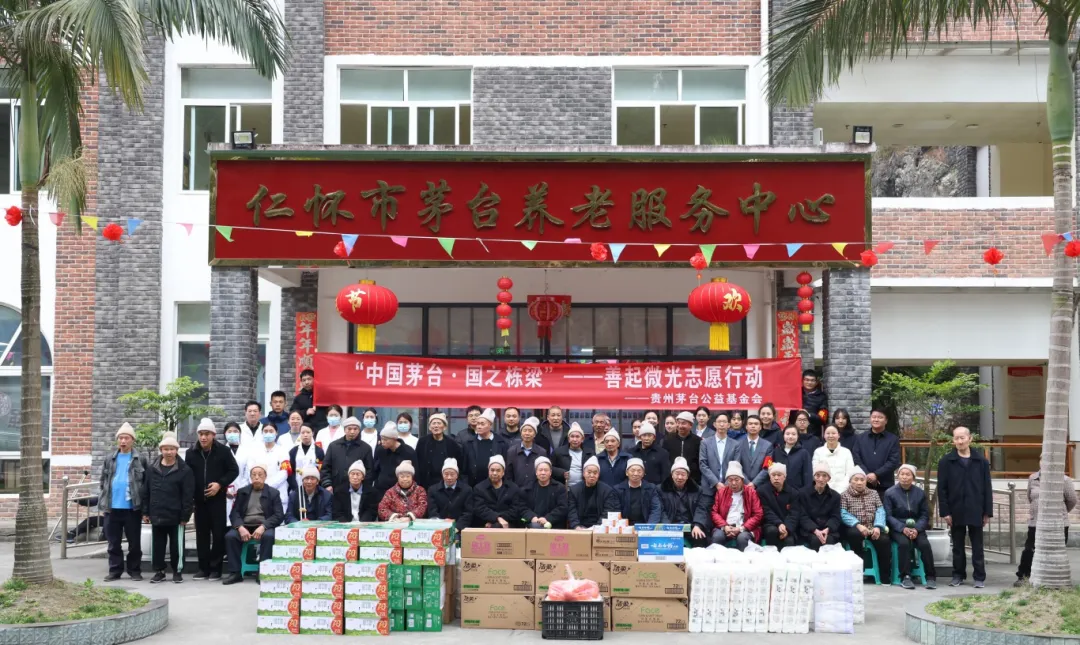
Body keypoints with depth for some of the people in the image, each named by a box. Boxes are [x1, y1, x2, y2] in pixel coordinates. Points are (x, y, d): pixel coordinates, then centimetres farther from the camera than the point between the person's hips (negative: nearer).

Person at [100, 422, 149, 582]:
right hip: (112, 508, 3)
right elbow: (103, 483, 13)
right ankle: (115, 570, 15)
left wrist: (145, 506, -7)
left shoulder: (141, 460, 1)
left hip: (133, 508, -3)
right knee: (113, 542, 7)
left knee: (134, 542, 4)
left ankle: (135, 570, 14)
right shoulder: (110, 460, 11)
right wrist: (103, 503, 4)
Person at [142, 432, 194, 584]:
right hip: (156, 515, 4)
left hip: (175, 516, -4)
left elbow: (188, 496, -8)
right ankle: (159, 571, 19)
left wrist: (185, 516, -11)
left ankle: (177, 571, 15)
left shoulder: (184, 470, -7)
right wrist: (145, 512, 6)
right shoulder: (152, 469, 6)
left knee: (176, 545, 5)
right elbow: (146, 492, 10)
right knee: (157, 544, 9)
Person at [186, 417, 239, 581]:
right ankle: (204, 568, 14)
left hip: (218, 500, -3)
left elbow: (234, 470, 1)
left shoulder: (223, 451, -1)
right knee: (202, 534, 7)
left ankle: (216, 568, 4)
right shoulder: (191, 454, 8)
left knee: (218, 534, -3)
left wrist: (220, 484, -12)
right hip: (199, 500, 3)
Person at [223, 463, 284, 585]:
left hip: (264, 526, -2)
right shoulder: (242, 492, 14)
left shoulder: (273, 493, 7)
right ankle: (235, 573, -21)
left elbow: (279, 515, -2)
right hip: (244, 526, 2)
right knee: (230, 536, -28)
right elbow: (235, 513, 5)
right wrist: (240, 527, -16)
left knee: (268, 536, -36)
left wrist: (263, 527, -19)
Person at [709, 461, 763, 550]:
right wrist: (724, 526, -9)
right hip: (725, 528, 2)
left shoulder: (751, 492, 9)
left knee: (742, 537, -35)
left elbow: (758, 514, 2)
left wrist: (741, 528, -11)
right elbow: (715, 512, 11)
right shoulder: (721, 492, 16)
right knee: (717, 536, -31)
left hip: (745, 529, -2)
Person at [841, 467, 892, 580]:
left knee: (884, 540, -27)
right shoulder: (844, 496, 10)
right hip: (854, 528, -2)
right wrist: (858, 525, -23)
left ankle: (885, 576, -16)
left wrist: (878, 526, -14)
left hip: (873, 528, 2)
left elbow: (880, 511, 6)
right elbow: (843, 514, -6)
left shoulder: (874, 493, 20)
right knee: (855, 534, -37)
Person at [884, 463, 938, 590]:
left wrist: (916, 529, -13)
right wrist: (903, 528, -19)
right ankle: (905, 577, -25)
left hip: (916, 527, 2)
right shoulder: (890, 493, 0)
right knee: (904, 543, -32)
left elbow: (925, 515, 6)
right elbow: (888, 515, -5)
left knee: (925, 544, -26)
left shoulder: (920, 493, 8)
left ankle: (931, 577, -16)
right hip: (897, 528, -2)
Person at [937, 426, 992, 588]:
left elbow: (987, 488, 3)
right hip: (956, 511, 0)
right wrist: (944, 512, -8)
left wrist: (987, 512, -1)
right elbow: (941, 489, -2)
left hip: (975, 512, 0)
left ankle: (979, 577, 10)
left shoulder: (981, 461, 2)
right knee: (958, 547, 10)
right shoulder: (946, 462, 0)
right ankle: (958, 575, 19)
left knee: (977, 547, 5)